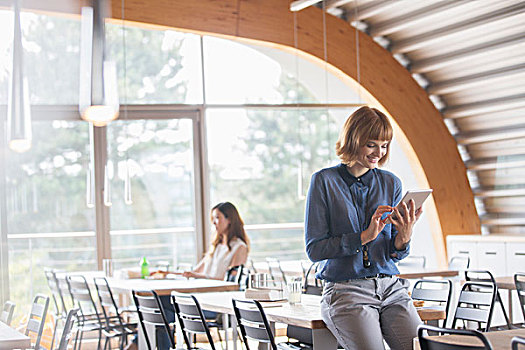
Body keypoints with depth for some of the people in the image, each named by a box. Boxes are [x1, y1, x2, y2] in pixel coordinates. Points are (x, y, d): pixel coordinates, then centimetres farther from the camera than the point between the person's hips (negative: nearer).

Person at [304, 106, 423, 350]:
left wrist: (404, 237, -9)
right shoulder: (324, 181, 1)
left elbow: (394, 254, 14)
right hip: (344, 290, -3)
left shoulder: (390, 183, 13)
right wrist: (365, 236, -12)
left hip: (390, 287, 4)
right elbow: (314, 249, -4)